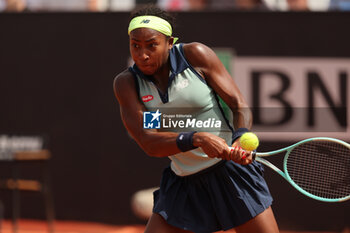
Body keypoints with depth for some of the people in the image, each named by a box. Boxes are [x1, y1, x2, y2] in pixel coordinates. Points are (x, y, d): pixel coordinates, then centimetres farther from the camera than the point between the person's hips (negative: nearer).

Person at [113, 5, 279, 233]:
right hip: (184, 183, 2)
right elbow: (148, 143, -16)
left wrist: (241, 139, -29)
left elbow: (239, 104, -7)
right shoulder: (126, 83, -5)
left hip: (231, 169, -2)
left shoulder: (195, 55, -9)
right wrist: (197, 139, -33)